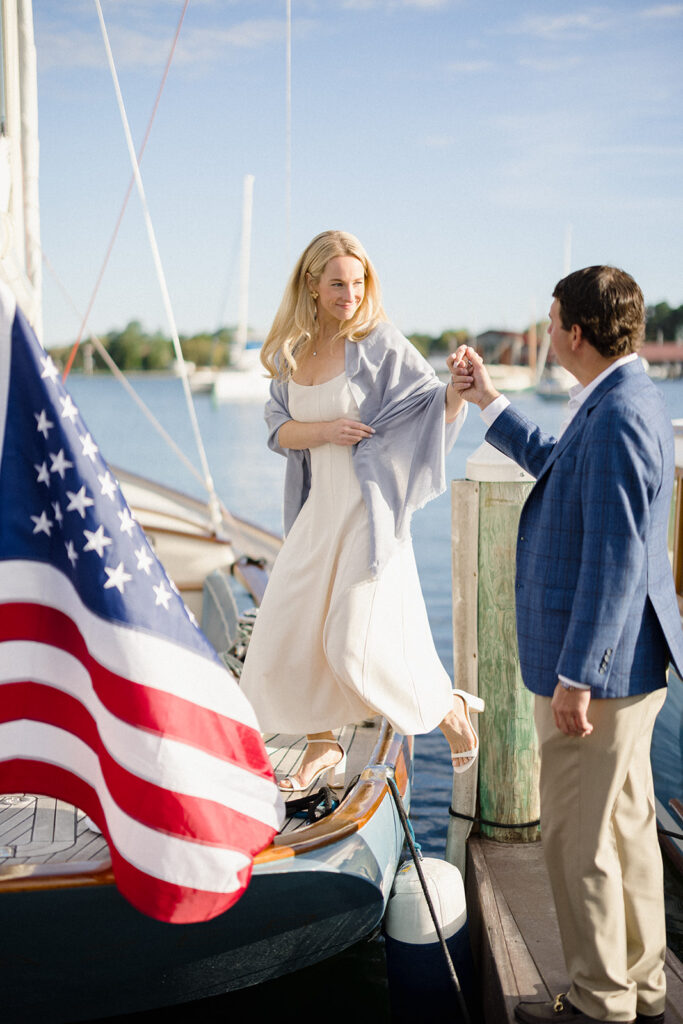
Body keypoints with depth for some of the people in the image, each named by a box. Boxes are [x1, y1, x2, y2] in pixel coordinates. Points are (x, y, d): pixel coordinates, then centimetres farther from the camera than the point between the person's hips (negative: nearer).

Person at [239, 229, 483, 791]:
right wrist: (325, 430, -14)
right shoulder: (290, 351, 7)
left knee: (357, 643, -9)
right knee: (289, 632, 8)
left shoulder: (379, 344, -9)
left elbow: (435, 405, -11)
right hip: (318, 511, 6)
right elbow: (278, 429, 6)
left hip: (368, 510, -6)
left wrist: (458, 391, -34)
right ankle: (323, 748, 27)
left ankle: (452, 710, 16)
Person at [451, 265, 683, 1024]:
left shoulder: (617, 419, -23)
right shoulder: (619, 402, 10)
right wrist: (488, 401, 28)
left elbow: (616, 561, -26)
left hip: (597, 665, -11)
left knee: (577, 839, 4)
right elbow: (554, 465, 29)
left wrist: (576, 677, -22)